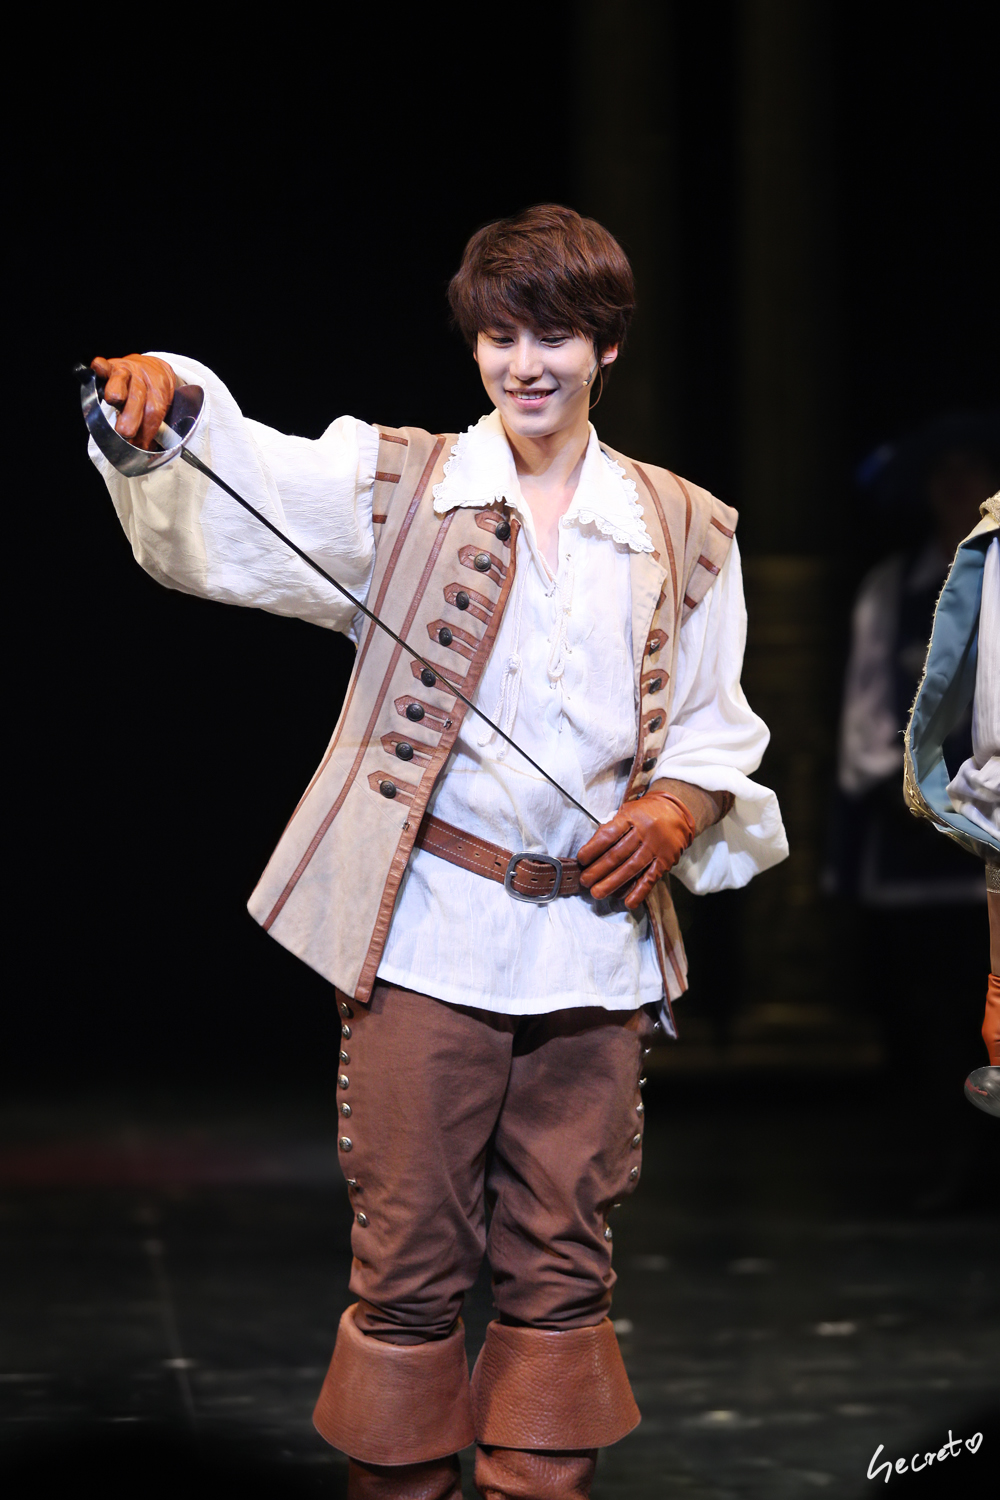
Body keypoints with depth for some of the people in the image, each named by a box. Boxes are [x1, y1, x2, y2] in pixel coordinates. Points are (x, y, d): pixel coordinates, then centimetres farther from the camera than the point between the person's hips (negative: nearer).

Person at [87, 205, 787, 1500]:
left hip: (596, 946, 2)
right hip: (427, 935, -2)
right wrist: (162, 390, -30)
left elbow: (719, 725, 17)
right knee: (409, 1254, 1)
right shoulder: (397, 488, 5)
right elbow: (224, 487, -10)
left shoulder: (686, 534, 10)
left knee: (561, 1260, 7)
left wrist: (684, 805, -4)